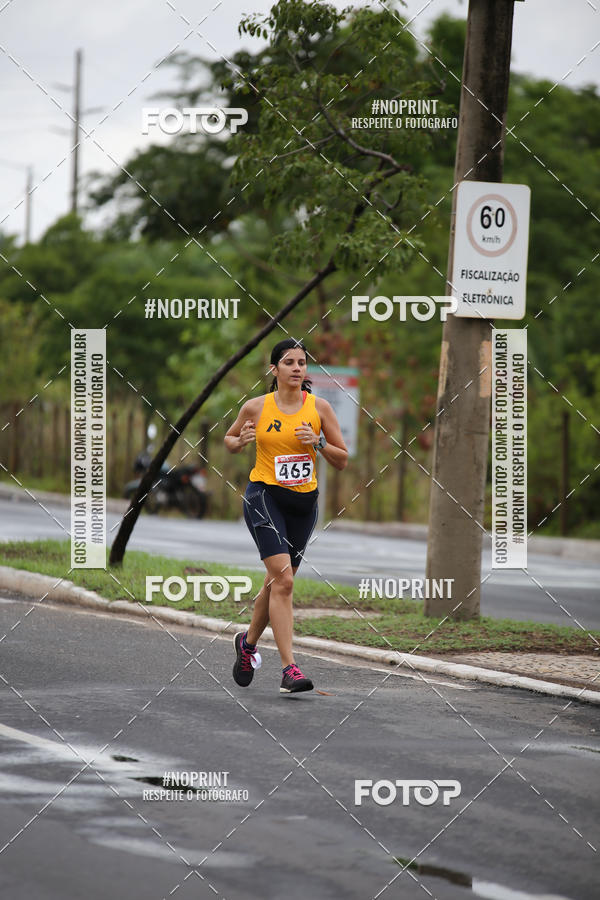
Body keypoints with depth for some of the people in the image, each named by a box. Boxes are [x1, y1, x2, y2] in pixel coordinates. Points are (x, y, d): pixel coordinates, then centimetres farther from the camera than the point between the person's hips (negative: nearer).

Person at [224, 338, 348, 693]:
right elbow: (229, 439, 15)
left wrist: (319, 442, -15)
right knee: (283, 578, -18)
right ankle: (289, 668, -21)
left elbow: (342, 461, 3)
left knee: (278, 581, 13)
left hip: (304, 502, 3)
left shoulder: (319, 407, 0)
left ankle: (249, 642, 41)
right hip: (265, 496, -3)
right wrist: (241, 441, -7)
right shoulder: (256, 407, -3)